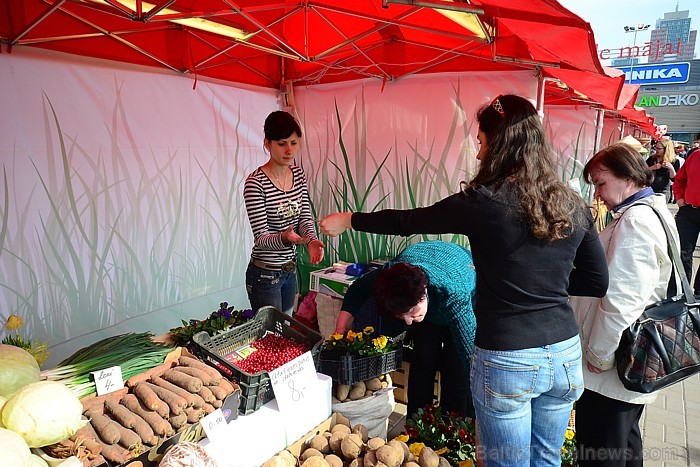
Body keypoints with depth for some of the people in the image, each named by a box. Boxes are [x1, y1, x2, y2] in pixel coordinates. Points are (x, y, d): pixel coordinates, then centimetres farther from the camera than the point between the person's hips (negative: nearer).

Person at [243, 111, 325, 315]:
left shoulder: (298, 174, 2)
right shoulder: (255, 183, -19)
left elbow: (305, 216, 1)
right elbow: (260, 237, -20)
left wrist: (311, 239, -20)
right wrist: (284, 238, -40)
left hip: (290, 269, 7)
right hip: (265, 275, -7)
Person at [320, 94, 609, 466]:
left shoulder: (485, 201, -16)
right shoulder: (573, 205, 1)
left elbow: (408, 221, -5)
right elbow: (598, 282, 8)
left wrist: (348, 220, 9)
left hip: (506, 360, -5)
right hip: (565, 354, 6)